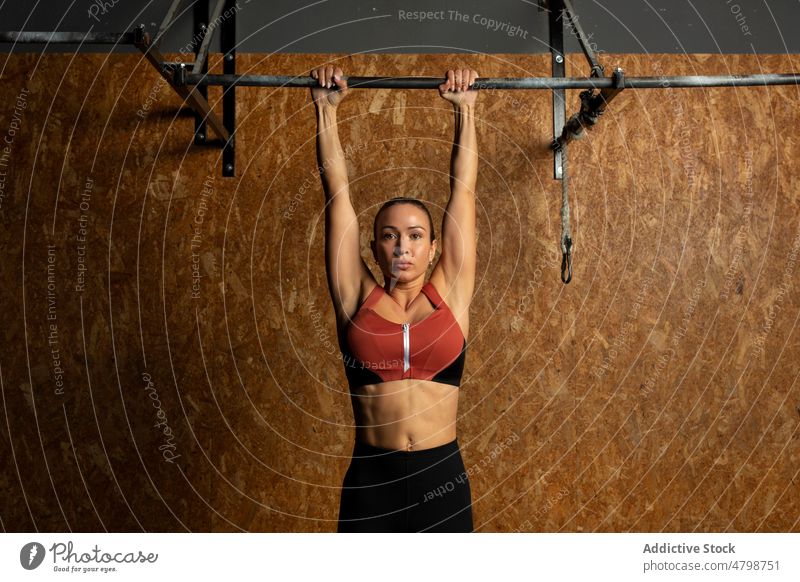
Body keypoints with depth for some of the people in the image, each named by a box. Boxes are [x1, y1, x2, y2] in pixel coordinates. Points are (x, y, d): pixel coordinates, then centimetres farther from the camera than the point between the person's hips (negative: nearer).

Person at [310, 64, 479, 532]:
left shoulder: (450, 294, 3)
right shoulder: (357, 299, 2)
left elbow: (463, 190, 5)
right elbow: (338, 192, 4)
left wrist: (465, 110, 10)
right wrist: (326, 109, 8)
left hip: (441, 477, 1)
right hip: (370, 480, 0)